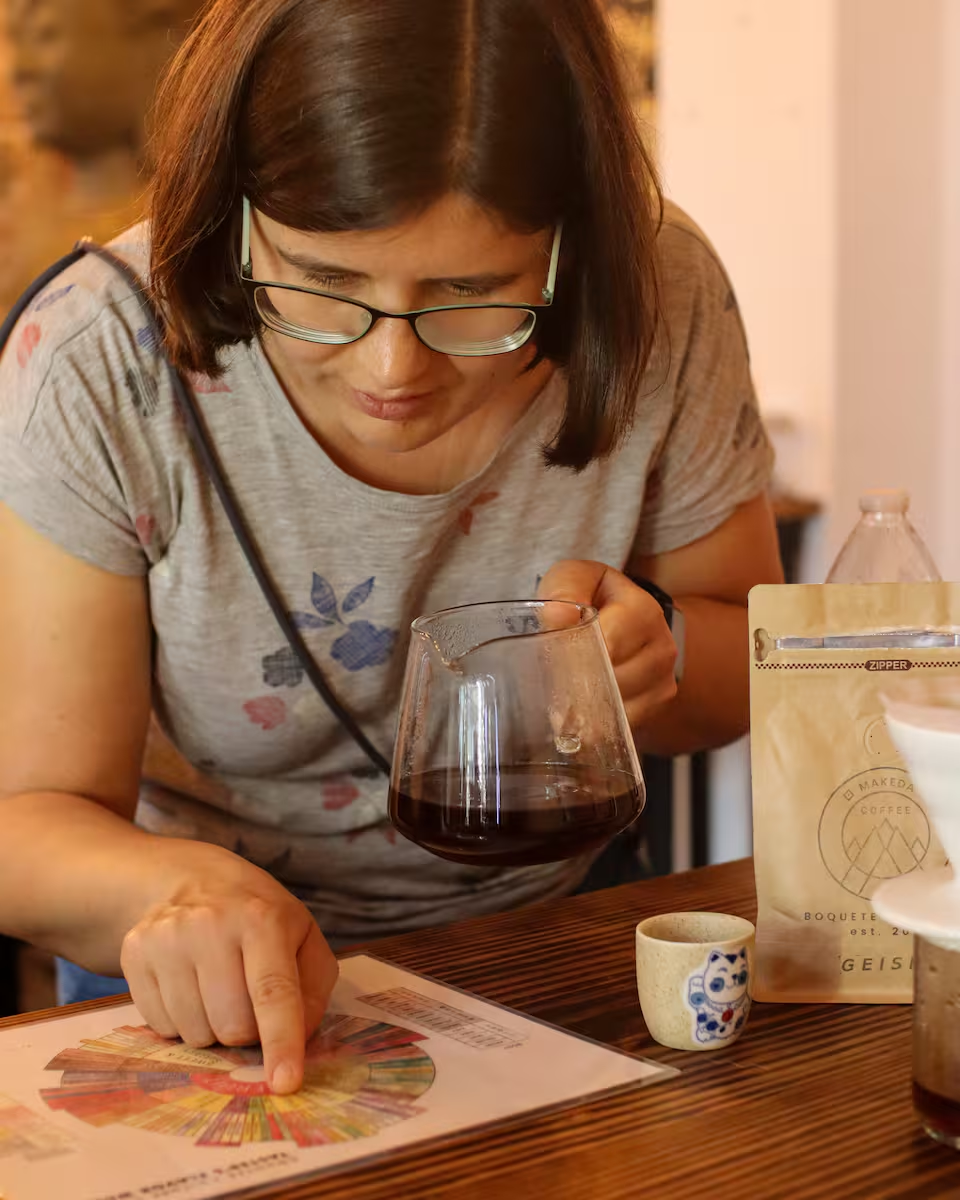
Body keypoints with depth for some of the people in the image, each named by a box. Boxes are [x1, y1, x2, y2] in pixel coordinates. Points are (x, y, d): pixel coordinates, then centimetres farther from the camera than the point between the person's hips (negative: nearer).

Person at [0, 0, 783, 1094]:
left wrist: (659, 648, -21)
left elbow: (749, 662, 2)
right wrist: (174, 885, -37)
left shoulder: (661, 304, -15)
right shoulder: (98, 365, -20)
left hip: (554, 942, 2)